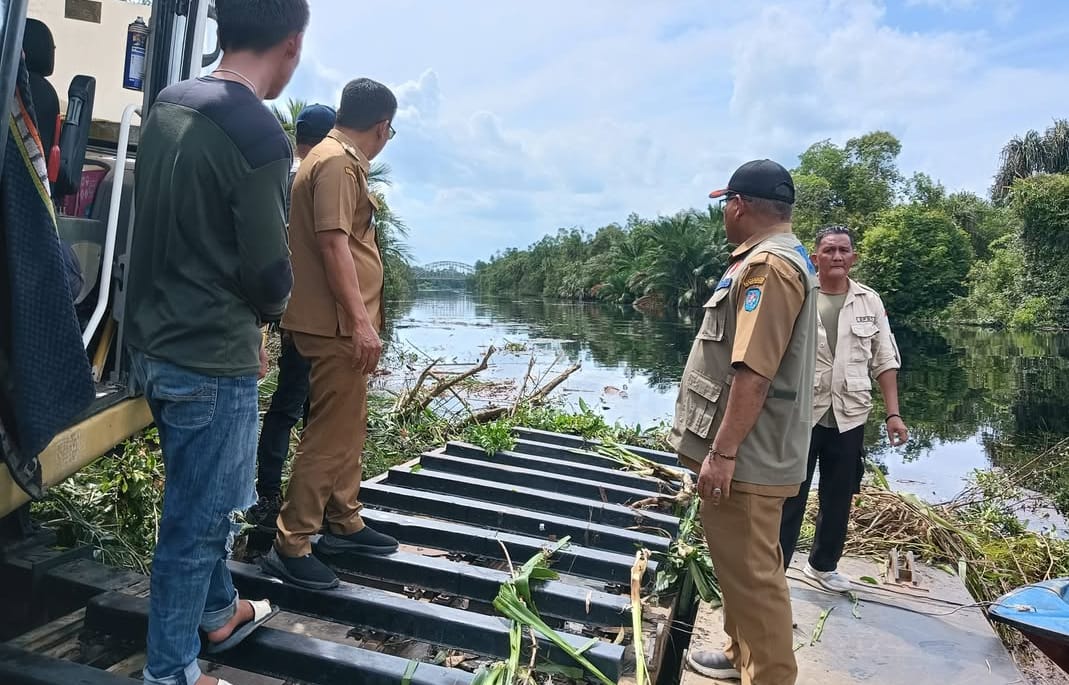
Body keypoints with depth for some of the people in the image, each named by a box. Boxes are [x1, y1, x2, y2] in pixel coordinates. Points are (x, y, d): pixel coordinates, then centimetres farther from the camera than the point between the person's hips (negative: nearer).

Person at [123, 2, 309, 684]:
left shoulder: (167, 106, 5)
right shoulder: (260, 135, -21)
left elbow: (171, 228, 11)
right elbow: (269, 274, -17)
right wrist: (265, 313, 6)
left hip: (156, 343, 9)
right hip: (211, 360, -9)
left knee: (206, 499, 25)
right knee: (196, 520, 8)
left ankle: (219, 614, 45)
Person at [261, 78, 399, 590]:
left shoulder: (338, 159, 19)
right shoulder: (338, 163, -14)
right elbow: (333, 243, -23)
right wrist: (360, 321, -26)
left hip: (340, 322, 11)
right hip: (337, 325, -11)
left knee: (349, 428, 17)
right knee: (330, 436, -7)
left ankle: (344, 524, 29)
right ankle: (290, 546, 1)